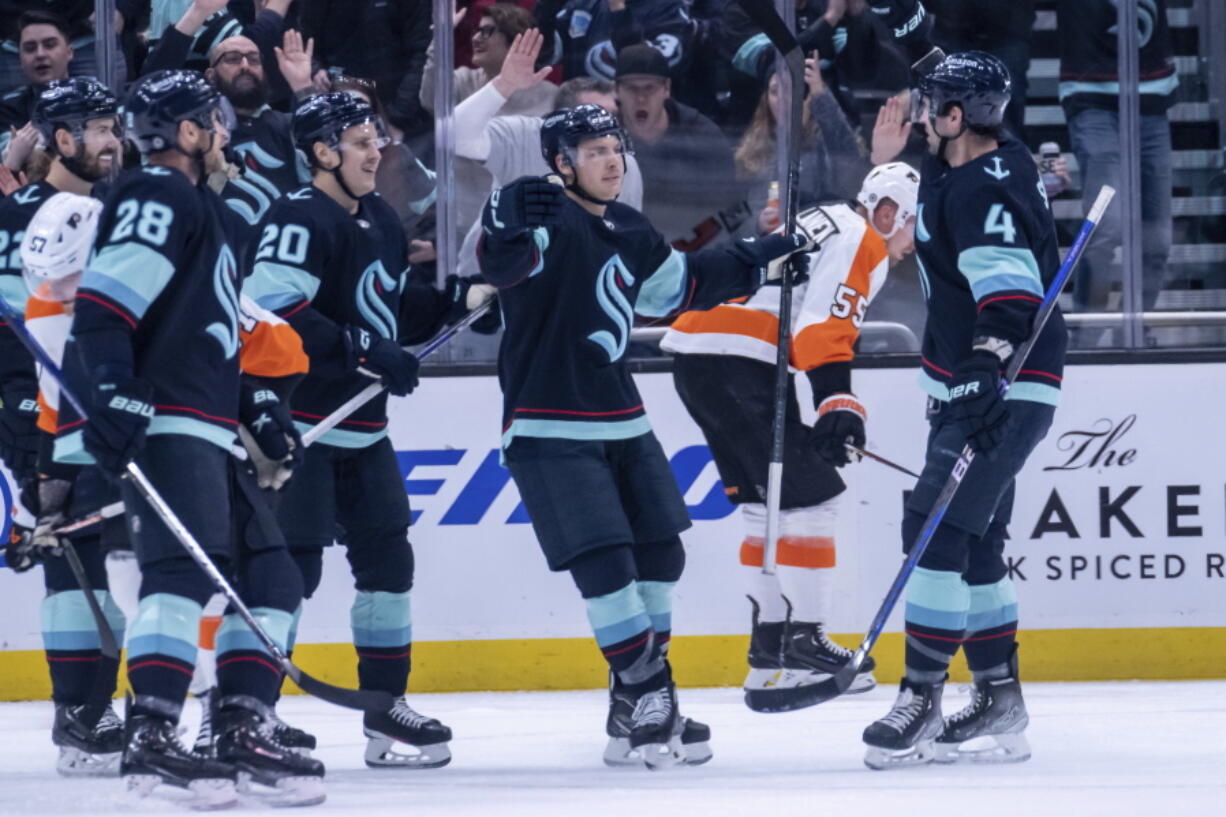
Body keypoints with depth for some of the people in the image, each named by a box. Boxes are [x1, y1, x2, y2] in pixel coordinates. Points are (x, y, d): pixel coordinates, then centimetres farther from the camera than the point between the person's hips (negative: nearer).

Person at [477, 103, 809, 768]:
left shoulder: (626, 231, 13)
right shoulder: (540, 211, -11)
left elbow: (679, 286, 29)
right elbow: (501, 264, -31)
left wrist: (753, 261, 27)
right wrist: (510, 230, -49)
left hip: (620, 420, 9)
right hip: (549, 429, -9)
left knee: (659, 553, 11)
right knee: (604, 560, -15)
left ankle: (636, 707, 22)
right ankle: (649, 695, -7)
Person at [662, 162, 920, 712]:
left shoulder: (826, 225, 29)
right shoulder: (862, 242, -3)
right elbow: (822, 326, -17)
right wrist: (839, 403, -25)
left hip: (693, 357, 10)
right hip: (738, 360, -10)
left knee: (767, 503, 16)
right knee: (808, 494, -5)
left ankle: (770, 647, 18)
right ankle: (804, 641, -6)